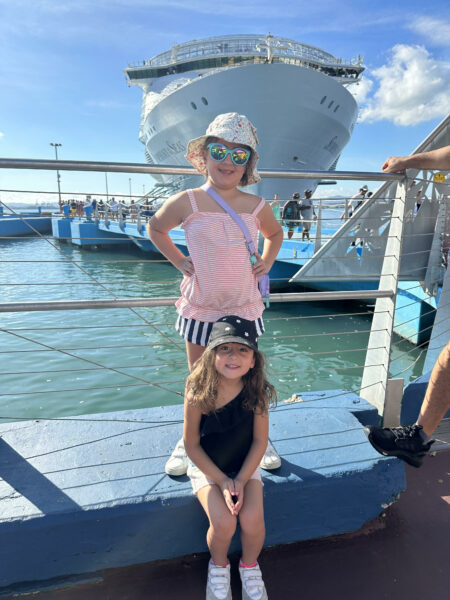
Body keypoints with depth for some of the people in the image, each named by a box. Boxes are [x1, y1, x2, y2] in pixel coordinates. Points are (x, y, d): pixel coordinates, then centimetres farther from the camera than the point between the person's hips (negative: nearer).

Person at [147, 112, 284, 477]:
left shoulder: (257, 207, -2)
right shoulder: (187, 202, -9)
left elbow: (275, 234, 20)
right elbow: (155, 228, 9)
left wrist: (266, 261, 4)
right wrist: (179, 261, 0)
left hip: (244, 307, 2)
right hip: (199, 307, -1)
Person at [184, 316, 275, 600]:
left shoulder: (257, 391, -19)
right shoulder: (198, 392, -25)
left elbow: (260, 441, -8)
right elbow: (192, 445, -13)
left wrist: (241, 480, -16)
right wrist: (222, 481, -16)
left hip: (246, 466, 2)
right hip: (206, 467, -1)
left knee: (252, 519, -17)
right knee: (223, 523, -19)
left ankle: (249, 565, 19)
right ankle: (219, 565, 18)